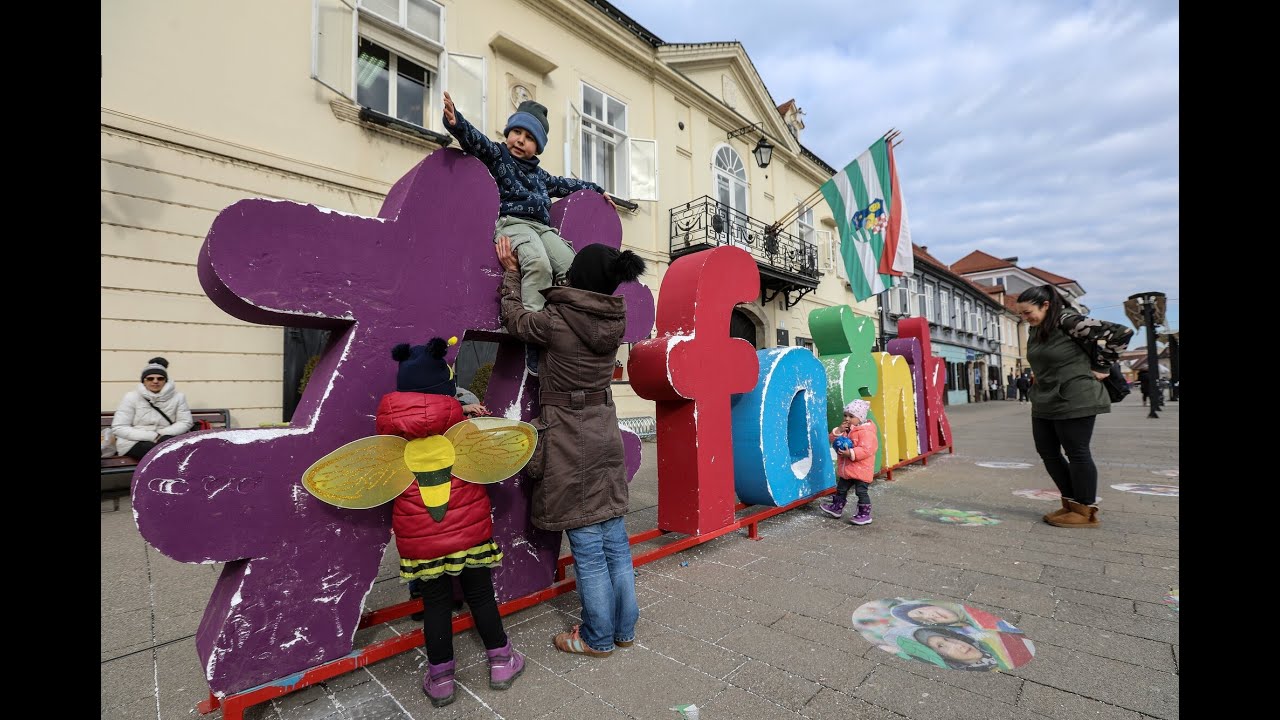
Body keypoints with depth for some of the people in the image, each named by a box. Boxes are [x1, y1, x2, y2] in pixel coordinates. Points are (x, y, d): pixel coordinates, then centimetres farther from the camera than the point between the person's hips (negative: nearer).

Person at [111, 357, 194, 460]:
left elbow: (185, 422, 1)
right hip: (134, 442, -2)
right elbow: (118, 428, -7)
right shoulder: (131, 397, -2)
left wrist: (162, 434, -17)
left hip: (167, 442, 2)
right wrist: (152, 436, -19)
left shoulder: (178, 397, 1)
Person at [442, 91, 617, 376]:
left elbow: (565, 184, 44)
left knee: (571, 266, -21)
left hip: (542, 227, 7)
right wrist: (455, 122, -26)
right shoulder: (496, 155, 14)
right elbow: (474, 139, -5)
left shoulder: (539, 175, 30)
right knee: (538, 263, -36)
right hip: (512, 222, -6)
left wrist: (596, 190, 50)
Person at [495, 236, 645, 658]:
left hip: (569, 440, -6)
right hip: (605, 433, 6)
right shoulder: (613, 321, 1)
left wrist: (512, 273, 18)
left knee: (587, 546, 5)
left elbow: (516, 319, 5)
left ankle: (599, 639, 22)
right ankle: (624, 628, 30)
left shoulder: (558, 321, -15)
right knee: (614, 537, 15)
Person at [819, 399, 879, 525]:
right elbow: (833, 439, 6)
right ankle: (836, 508, 35)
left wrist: (851, 453, -36)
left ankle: (865, 515, 10)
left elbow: (866, 450, -29)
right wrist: (838, 431, -11)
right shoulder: (845, 429, 8)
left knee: (861, 491, -2)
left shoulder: (866, 431, -19)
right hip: (846, 469, 9)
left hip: (861, 470, -9)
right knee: (841, 488, 20)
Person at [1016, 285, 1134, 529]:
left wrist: (1099, 368, -9)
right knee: (1047, 452, 11)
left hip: (1074, 401, -8)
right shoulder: (1035, 331, 10)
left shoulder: (1067, 321, -14)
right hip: (1044, 403, 8)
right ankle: (1071, 503, 24)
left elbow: (1120, 333, -14)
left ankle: (1085, 511, 13)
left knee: (1076, 453, 0)